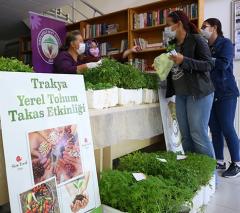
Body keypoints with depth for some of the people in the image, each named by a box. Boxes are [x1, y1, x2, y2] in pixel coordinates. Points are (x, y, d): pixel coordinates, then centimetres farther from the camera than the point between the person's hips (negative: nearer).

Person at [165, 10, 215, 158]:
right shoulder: (173, 44, 15)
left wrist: (184, 60, -22)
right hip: (180, 95, 7)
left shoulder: (196, 39, -6)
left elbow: (209, 64, -13)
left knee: (198, 134, -8)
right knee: (185, 135, 7)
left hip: (198, 93, -7)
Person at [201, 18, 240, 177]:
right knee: (215, 129, 8)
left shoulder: (225, 43, -3)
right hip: (209, 93, 6)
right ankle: (220, 161, 19)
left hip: (225, 93, -6)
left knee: (227, 128, -4)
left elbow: (223, 64, -19)